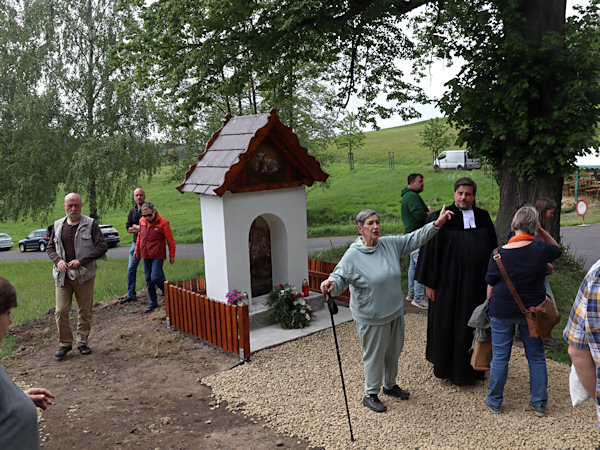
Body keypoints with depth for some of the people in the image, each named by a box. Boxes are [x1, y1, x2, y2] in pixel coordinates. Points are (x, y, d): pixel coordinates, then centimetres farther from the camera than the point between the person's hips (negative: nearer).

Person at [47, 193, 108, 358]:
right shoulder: (58, 225, 9)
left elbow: (102, 247, -8)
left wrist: (81, 261, -16)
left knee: (85, 311, 6)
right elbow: (50, 248, 16)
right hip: (62, 275, 2)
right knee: (61, 311, 0)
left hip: (84, 275, -2)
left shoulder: (90, 224, -2)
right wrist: (58, 260, -6)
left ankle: (82, 342, 20)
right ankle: (65, 343, 16)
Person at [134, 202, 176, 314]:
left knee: (156, 277, -14)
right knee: (149, 280, 8)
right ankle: (152, 303, 18)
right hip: (146, 256, 6)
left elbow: (170, 240, -4)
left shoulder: (163, 223, -10)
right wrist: (137, 250, 24)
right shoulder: (142, 221, 6)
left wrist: (172, 255, -2)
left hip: (158, 255, -5)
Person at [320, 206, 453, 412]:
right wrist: (331, 284, -37)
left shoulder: (391, 244, -2)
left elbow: (415, 238, 5)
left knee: (394, 351, 22)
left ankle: (390, 385, 46)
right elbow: (340, 277, -14)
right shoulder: (352, 255, -17)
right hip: (371, 317, -6)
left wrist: (437, 223, -2)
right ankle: (370, 394, 29)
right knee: (374, 355, 7)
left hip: (395, 311, 6)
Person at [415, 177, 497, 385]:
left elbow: (492, 248, 13)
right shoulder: (441, 218, -8)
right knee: (446, 324, 7)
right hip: (449, 281, -4)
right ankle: (445, 366, 26)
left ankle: (472, 367, 31)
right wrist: (429, 282, -9)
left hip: (477, 282, 4)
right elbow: (430, 250, -7)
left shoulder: (483, 217, 5)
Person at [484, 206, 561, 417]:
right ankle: (539, 403, 26)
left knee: (500, 357, 10)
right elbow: (557, 249, 15)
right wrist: (541, 231, 4)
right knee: (536, 356, 16)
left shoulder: (499, 254, -13)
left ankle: (495, 401, 22)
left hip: (502, 312, -1)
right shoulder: (541, 249, -11)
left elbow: (490, 287, -4)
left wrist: (491, 307, 12)